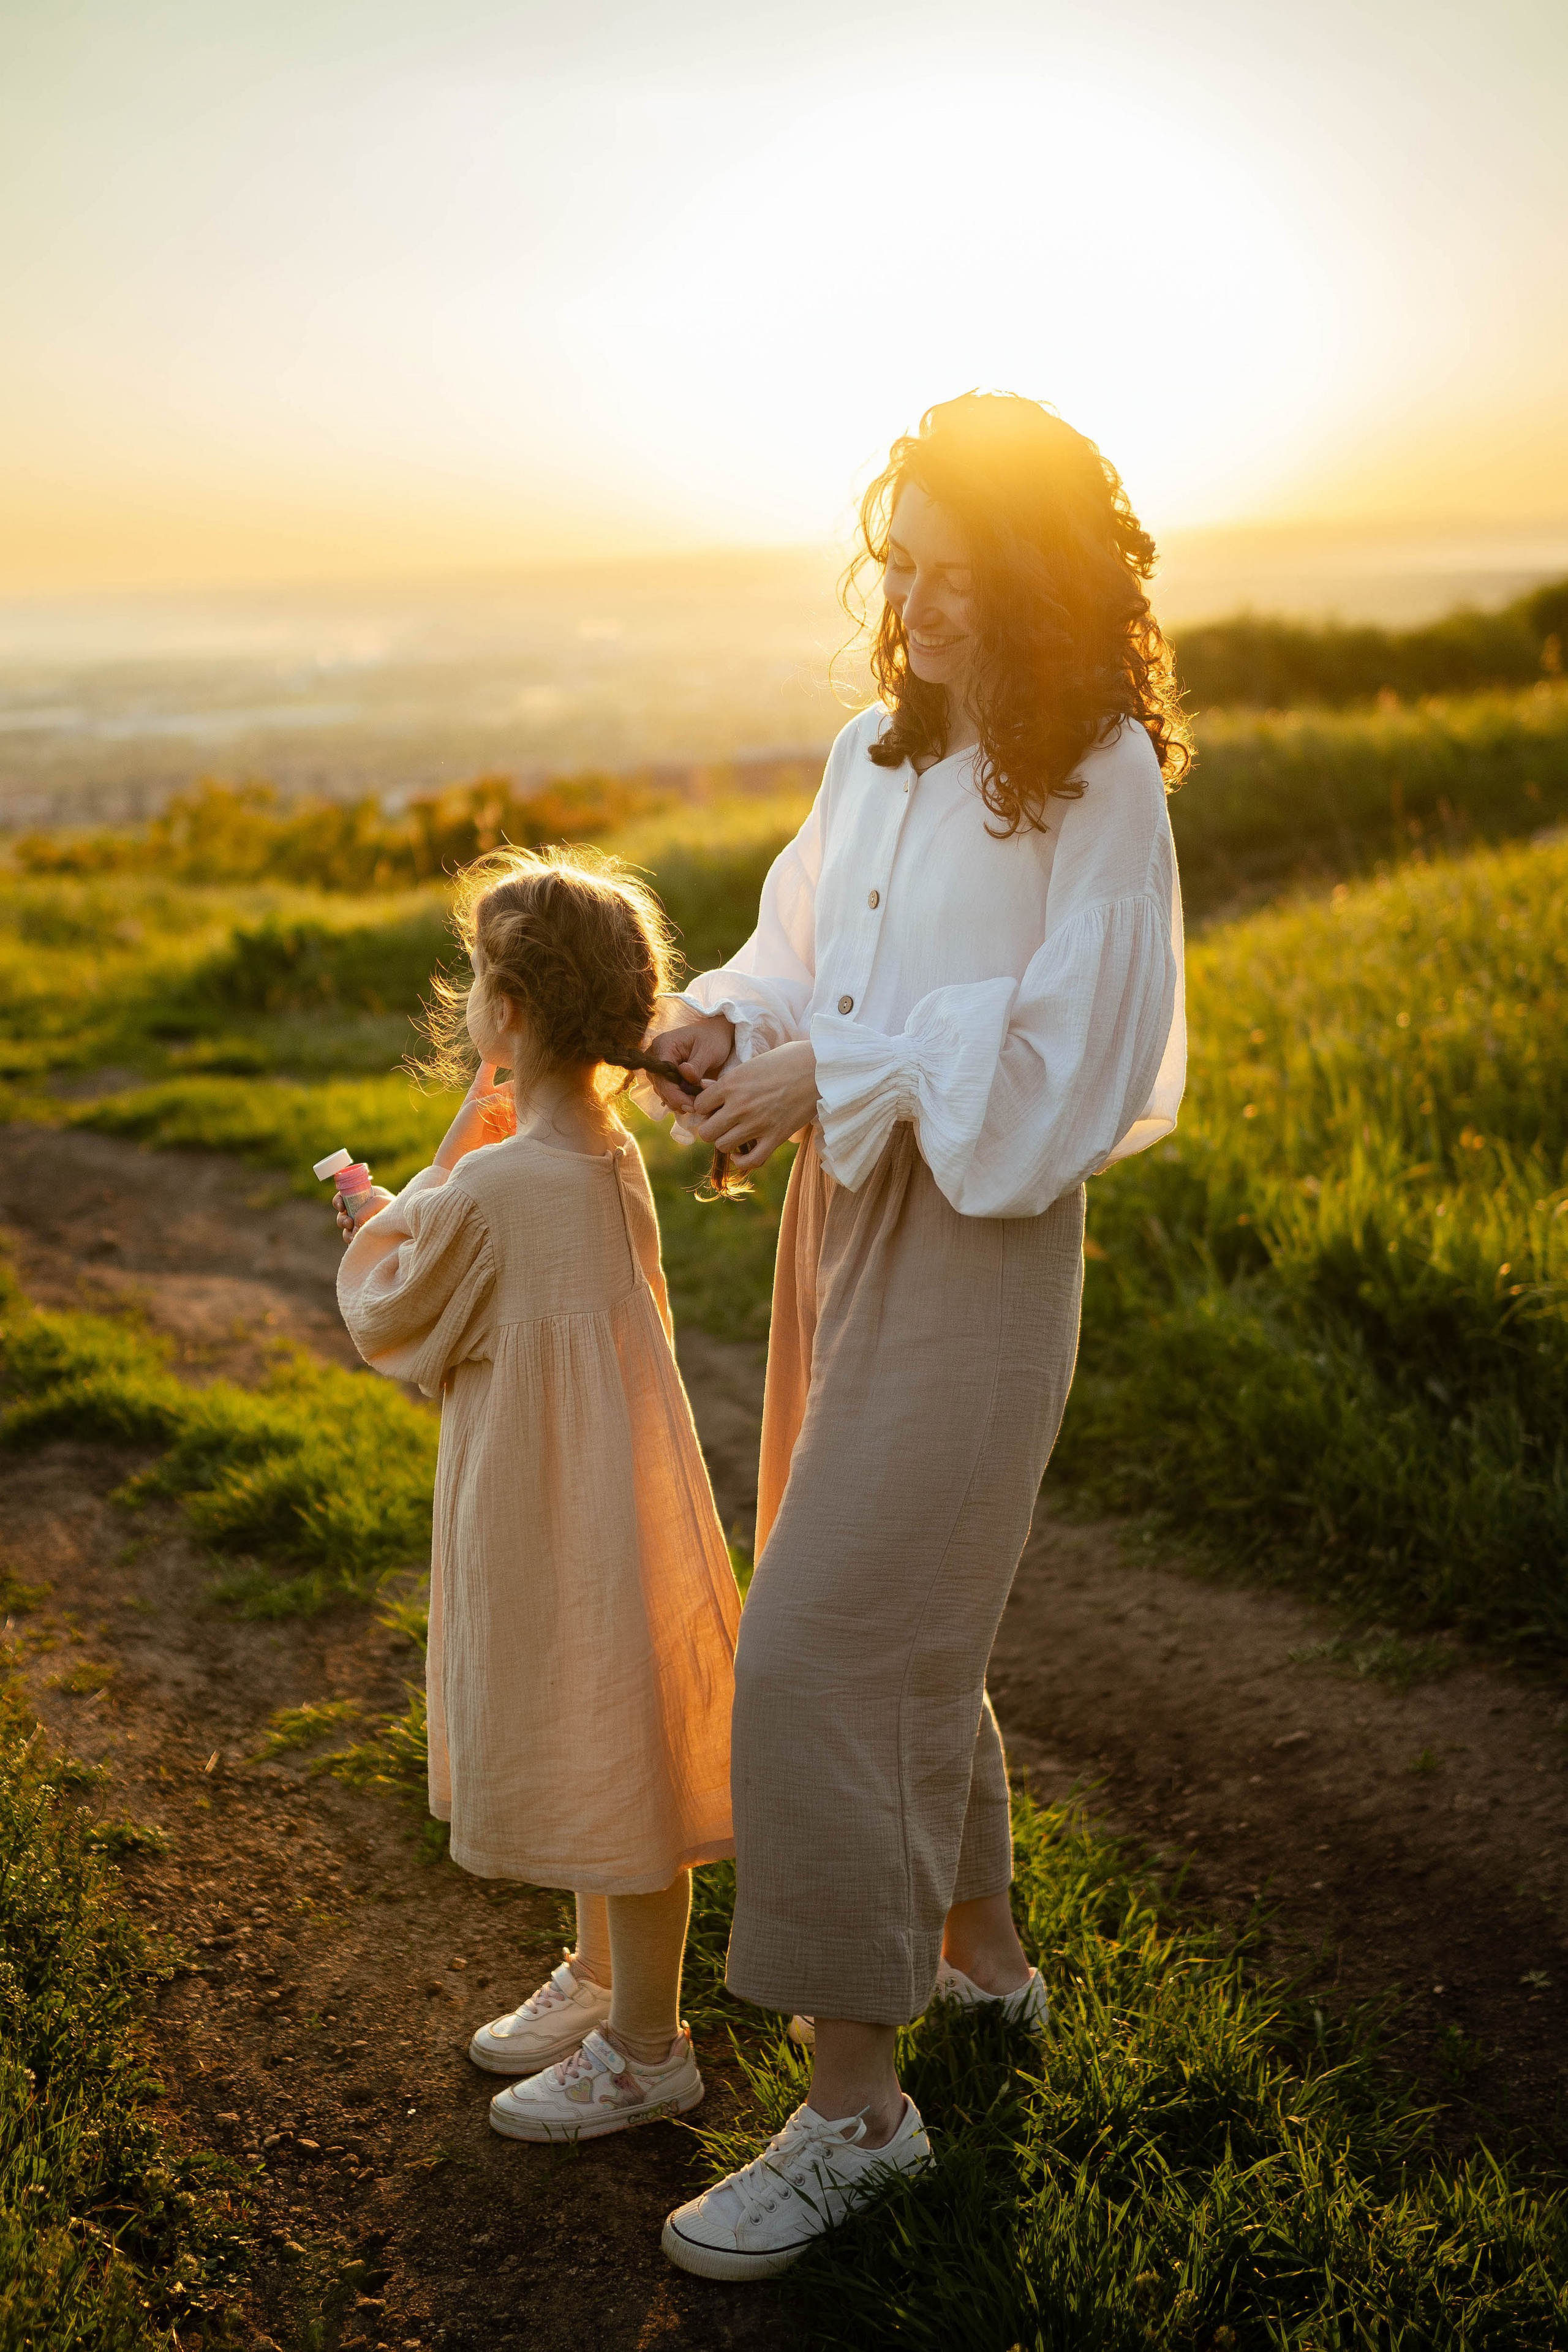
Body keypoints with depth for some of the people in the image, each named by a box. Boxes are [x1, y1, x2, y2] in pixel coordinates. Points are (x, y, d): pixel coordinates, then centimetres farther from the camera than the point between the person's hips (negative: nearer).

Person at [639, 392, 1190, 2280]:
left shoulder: (1100, 776, -13)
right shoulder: (879, 749, 9)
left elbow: (1061, 1050, -18)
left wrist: (838, 1082, -21)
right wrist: (728, 1019, -7)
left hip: (976, 1239, -8)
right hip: (847, 1218, 8)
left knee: (819, 1652, -9)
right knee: (892, 1624, 19)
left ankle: (854, 2102, 6)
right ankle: (979, 1951, 40)